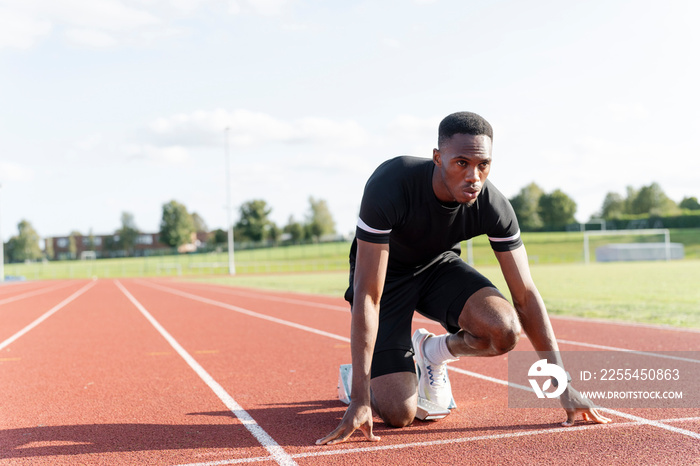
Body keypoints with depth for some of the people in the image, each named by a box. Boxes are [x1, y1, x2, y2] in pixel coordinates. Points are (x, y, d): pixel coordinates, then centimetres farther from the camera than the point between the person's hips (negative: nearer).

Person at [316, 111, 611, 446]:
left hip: (439, 267, 4)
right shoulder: (389, 186, -35)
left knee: (505, 329, -28)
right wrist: (360, 399, -37)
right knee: (397, 414, -16)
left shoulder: (494, 207, -24)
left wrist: (562, 385, -19)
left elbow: (526, 296, -16)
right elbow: (367, 297, -35)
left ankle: (432, 353, 5)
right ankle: (356, 378, 21)